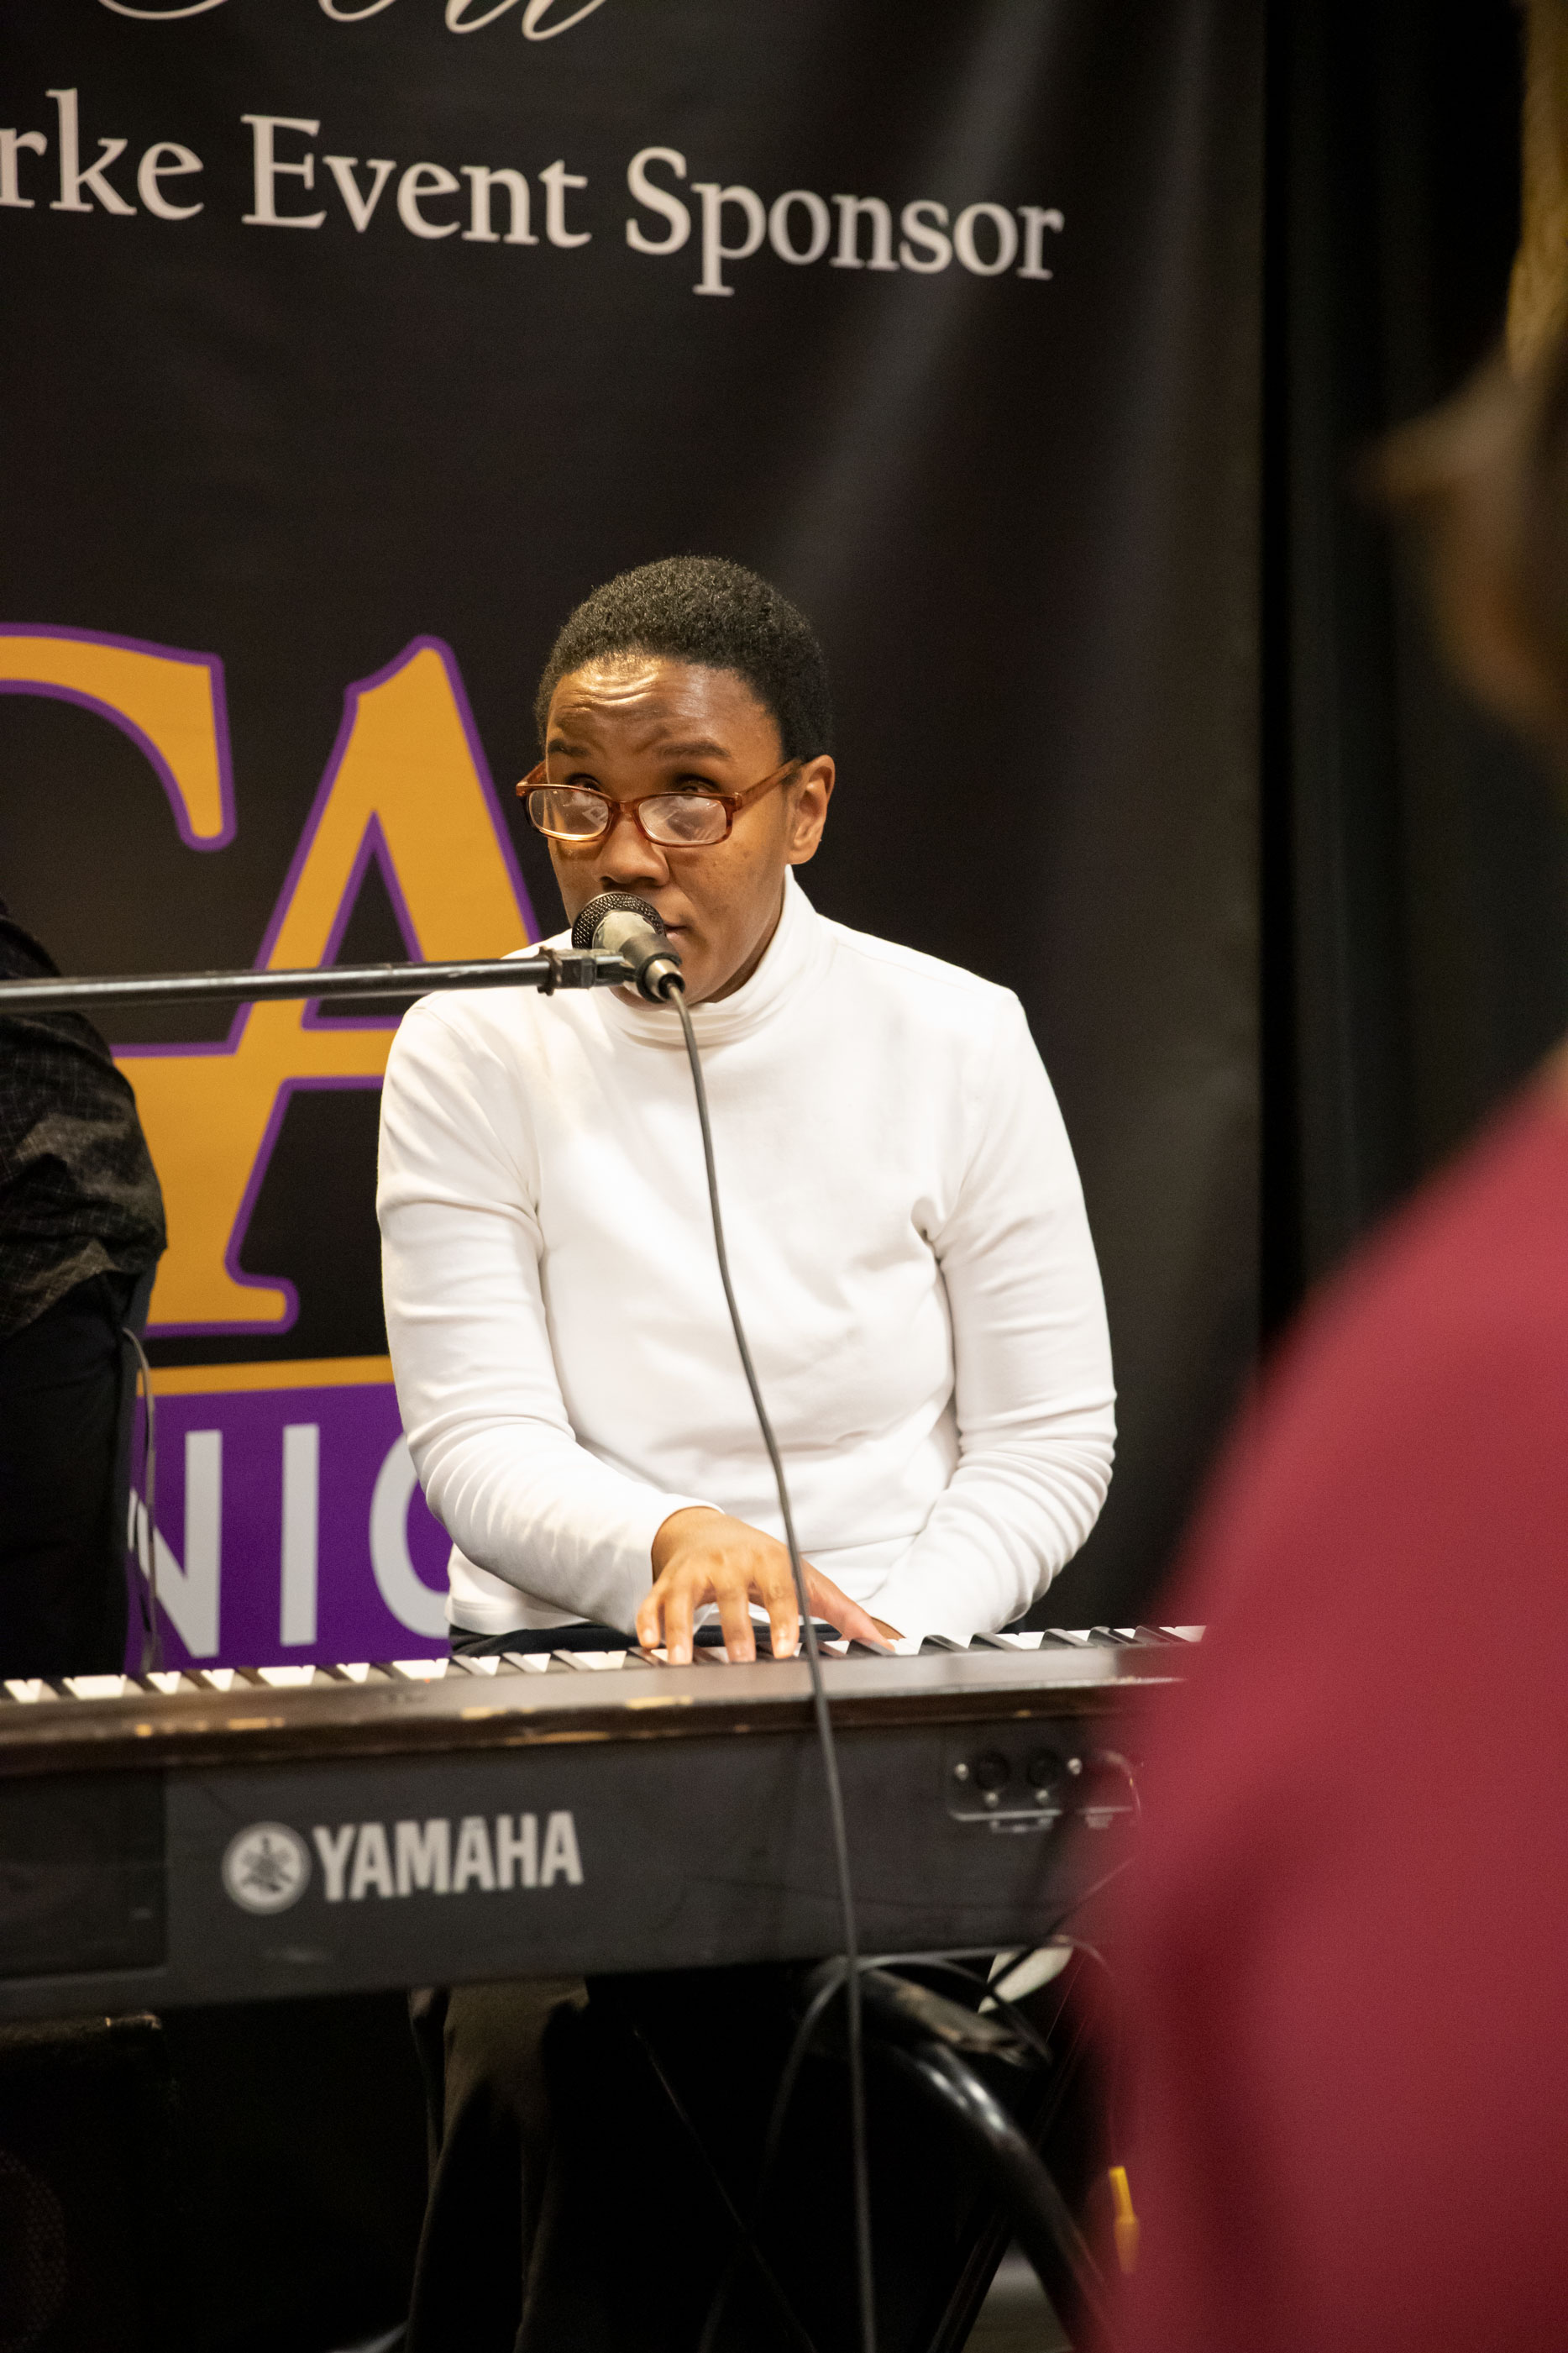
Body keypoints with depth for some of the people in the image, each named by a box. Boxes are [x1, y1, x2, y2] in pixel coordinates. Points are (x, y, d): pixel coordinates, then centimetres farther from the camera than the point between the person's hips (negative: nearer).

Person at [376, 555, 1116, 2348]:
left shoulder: (954, 1041, 2)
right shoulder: (472, 1056, 1)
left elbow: (1046, 1442, 4)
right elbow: (475, 1438, -6)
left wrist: (876, 1638, -13)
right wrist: (672, 1543, -26)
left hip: (912, 1693, 1)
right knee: (522, 2030, -28)